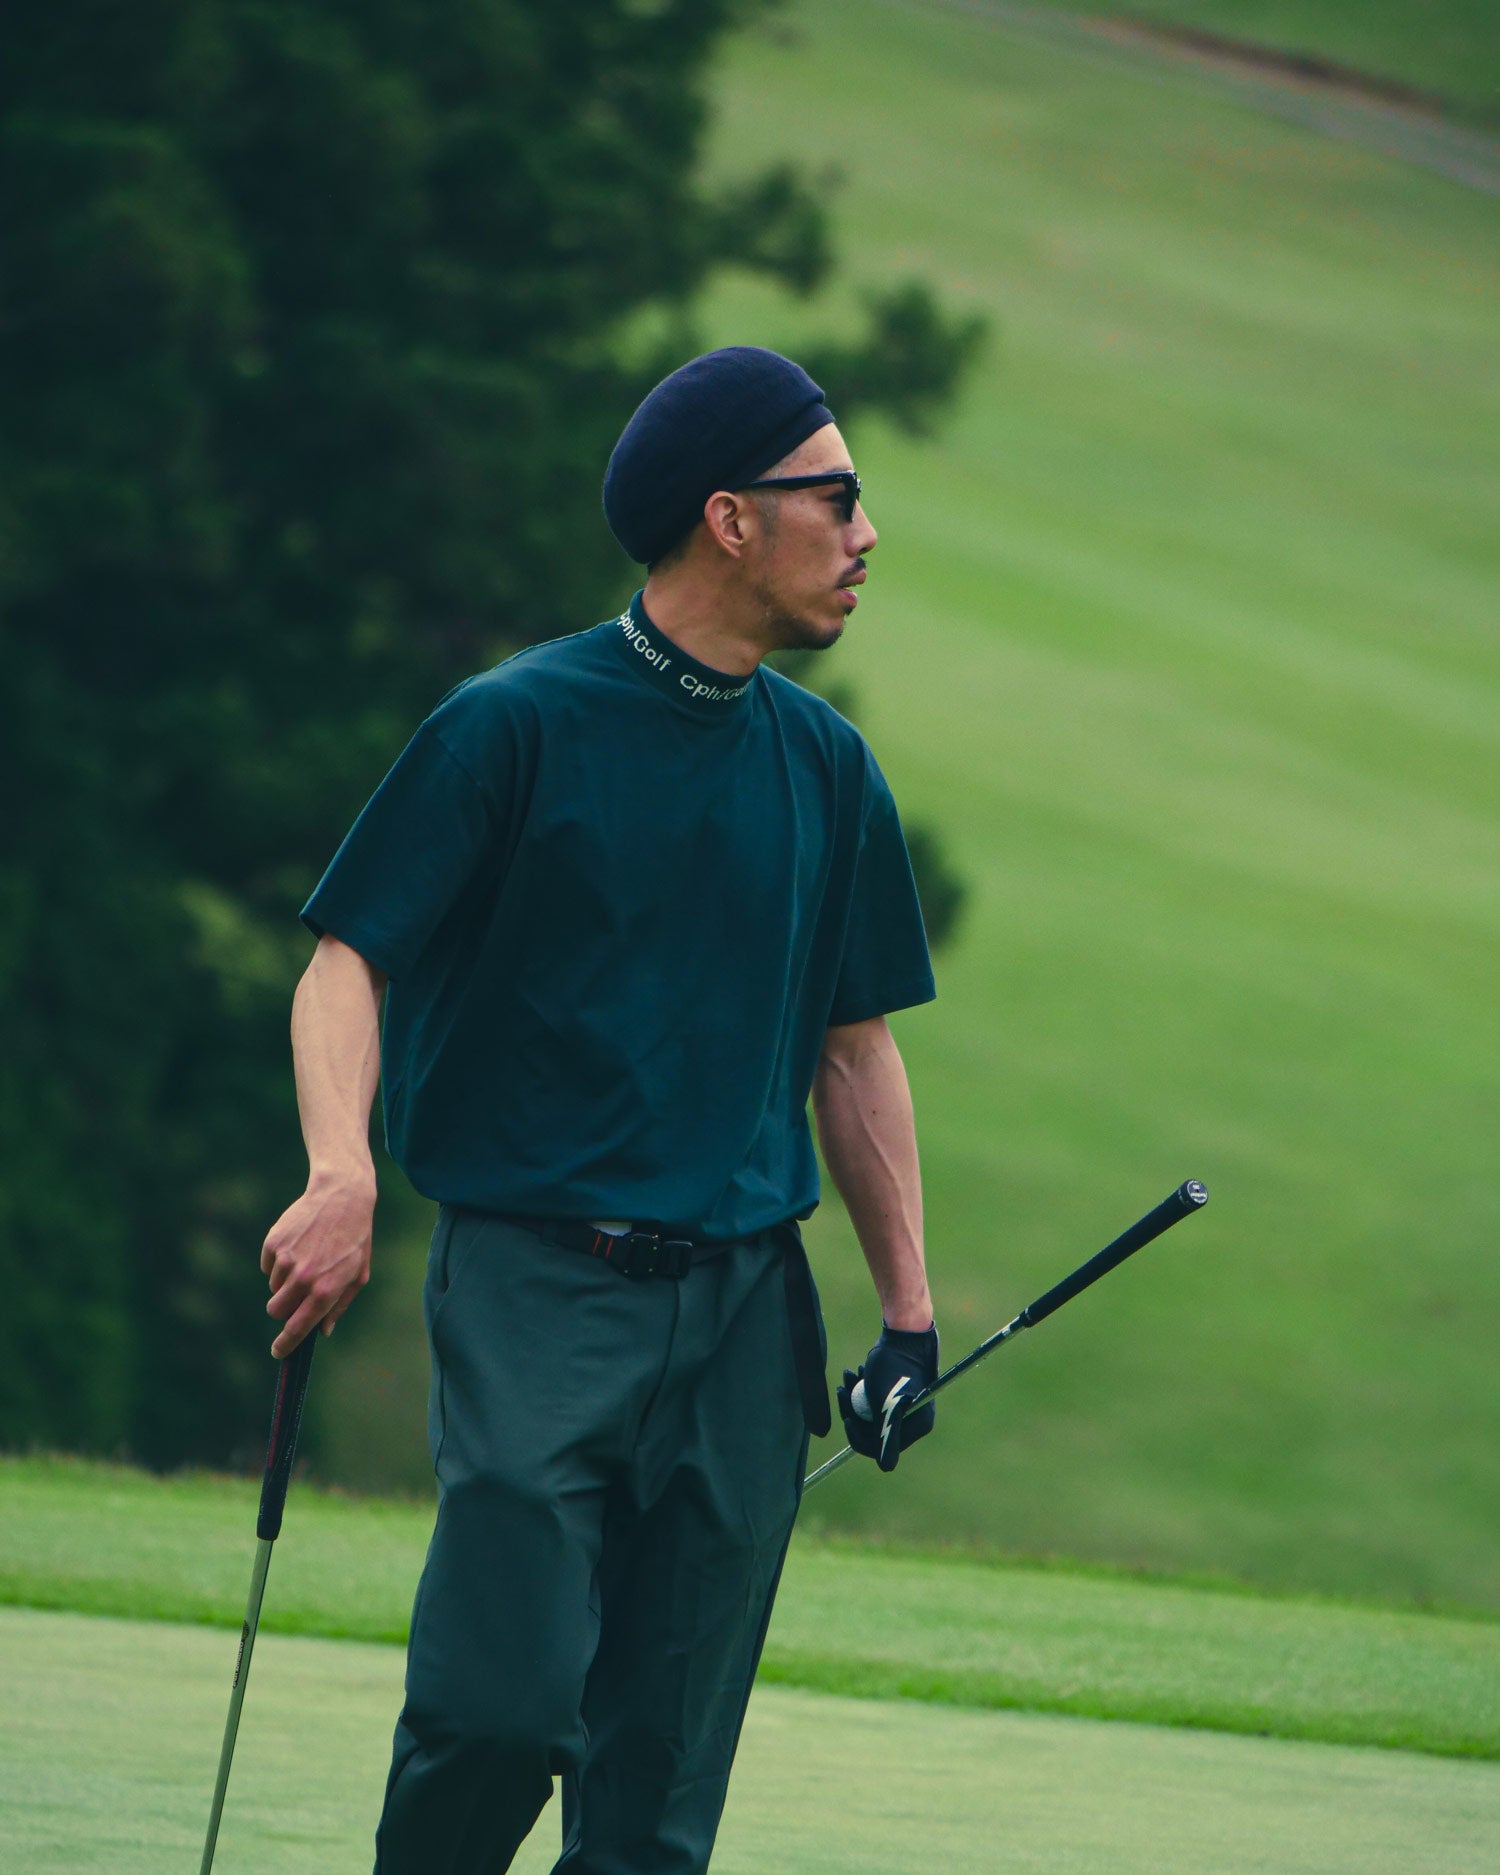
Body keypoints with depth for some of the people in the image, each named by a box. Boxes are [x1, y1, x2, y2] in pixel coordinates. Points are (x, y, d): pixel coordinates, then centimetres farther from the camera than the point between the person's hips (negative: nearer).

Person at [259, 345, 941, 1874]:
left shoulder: (827, 768, 13)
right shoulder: (514, 726, -3)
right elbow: (349, 961, -4)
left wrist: (908, 1314, 13)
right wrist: (343, 1173, -21)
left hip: (747, 1307, 5)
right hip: (539, 1285, -5)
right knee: (503, 1700, -17)